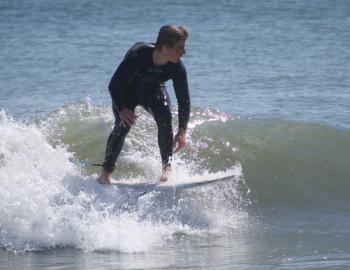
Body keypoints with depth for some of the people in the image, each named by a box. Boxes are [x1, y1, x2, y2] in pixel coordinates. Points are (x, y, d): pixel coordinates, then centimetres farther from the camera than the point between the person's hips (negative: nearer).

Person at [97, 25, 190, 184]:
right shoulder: (137, 55, -38)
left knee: (164, 117, -24)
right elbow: (114, 85, -32)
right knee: (123, 125, -21)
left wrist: (182, 131, -22)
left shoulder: (177, 69, -28)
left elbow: (184, 100, -16)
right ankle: (106, 173, -10)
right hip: (127, 90, -2)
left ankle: (167, 167, -18)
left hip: (153, 89, 2)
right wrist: (122, 109, -47)